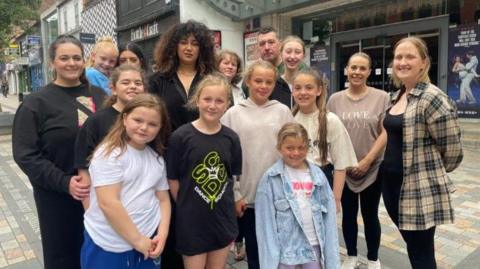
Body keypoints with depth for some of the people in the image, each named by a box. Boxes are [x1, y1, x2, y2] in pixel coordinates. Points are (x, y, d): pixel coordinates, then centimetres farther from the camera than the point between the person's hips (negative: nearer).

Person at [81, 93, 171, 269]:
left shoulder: (157, 158, 5)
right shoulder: (110, 154, -13)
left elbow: (163, 199, 9)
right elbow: (108, 203, -19)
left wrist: (162, 235, -4)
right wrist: (137, 240, -15)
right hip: (108, 248, -5)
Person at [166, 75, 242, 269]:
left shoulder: (231, 138, -2)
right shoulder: (181, 136, -13)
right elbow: (173, 179, -6)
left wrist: (226, 203, 5)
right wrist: (186, 205, 0)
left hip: (223, 217, 4)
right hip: (191, 219, -3)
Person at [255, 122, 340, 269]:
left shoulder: (317, 175, 0)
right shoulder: (270, 179, -10)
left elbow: (329, 214, 1)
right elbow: (266, 221, -10)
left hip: (314, 246, 3)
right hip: (286, 249, -3)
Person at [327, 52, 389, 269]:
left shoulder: (381, 97, -5)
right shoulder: (335, 99, 1)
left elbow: (385, 133, -8)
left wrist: (367, 160, -13)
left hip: (372, 168, -1)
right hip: (343, 169, 2)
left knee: (370, 215, 11)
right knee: (348, 214, 14)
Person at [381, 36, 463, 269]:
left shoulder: (433, 98, -15)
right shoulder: (396, 96, 10)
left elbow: (451, 148, -11)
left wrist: (435, 172, 4)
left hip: (421, 188, -7)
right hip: (392, 183, 8)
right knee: (413, 248, 22)